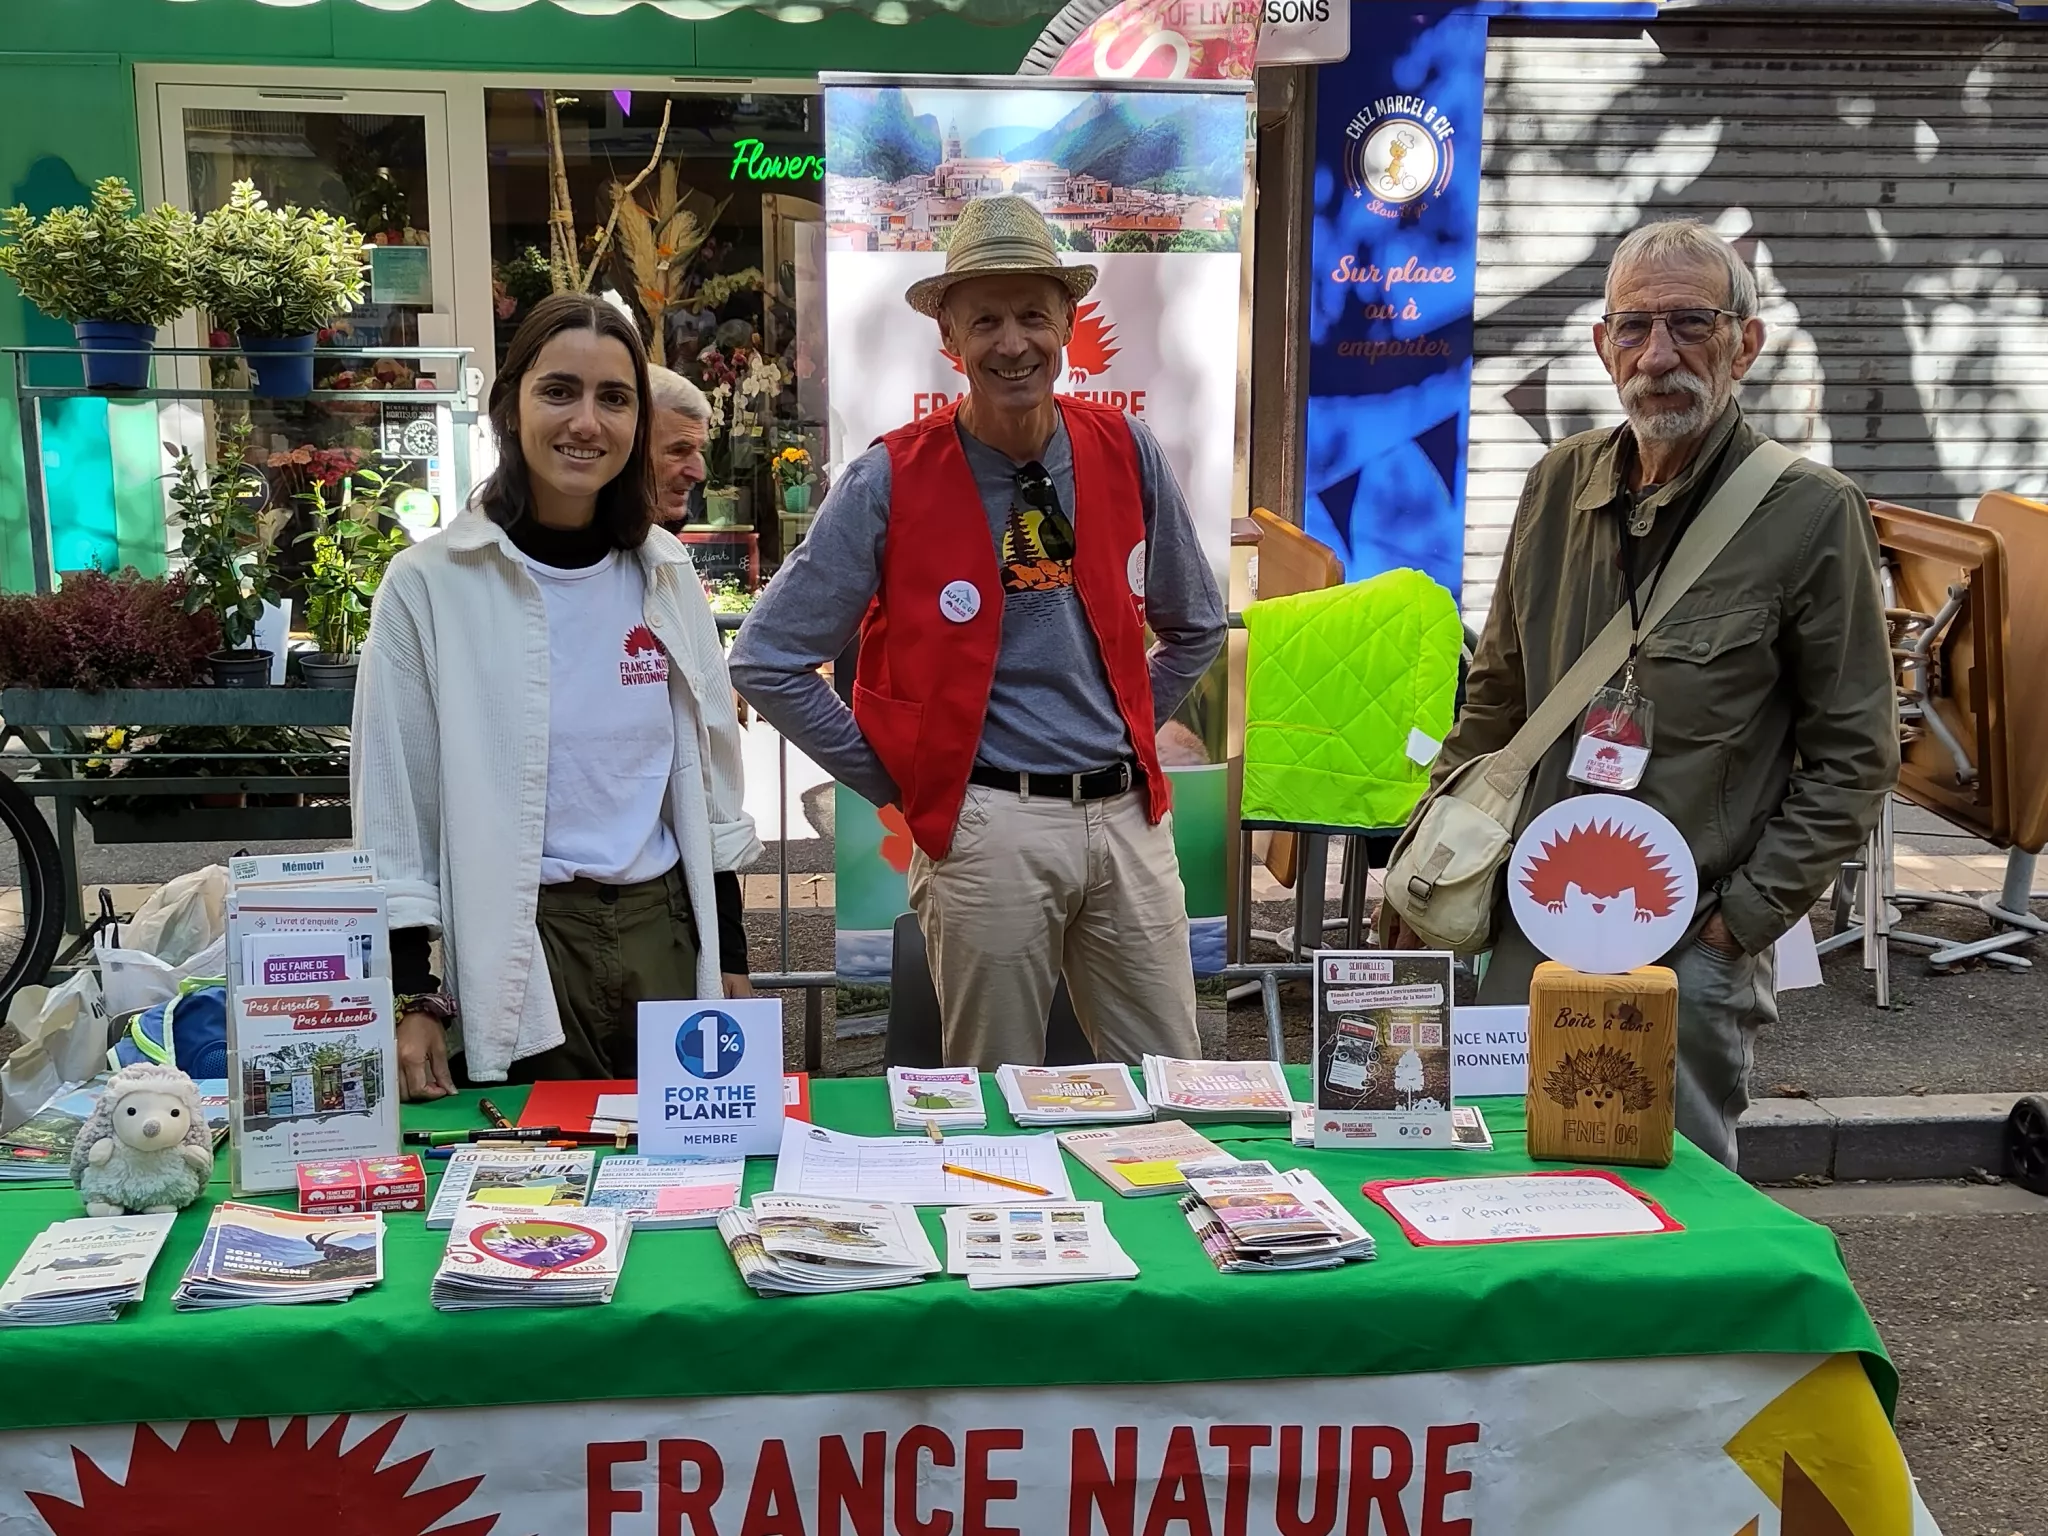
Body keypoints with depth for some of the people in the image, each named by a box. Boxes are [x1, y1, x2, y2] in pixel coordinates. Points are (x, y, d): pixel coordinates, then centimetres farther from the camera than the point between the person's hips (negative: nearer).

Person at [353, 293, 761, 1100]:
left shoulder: (665, 573, 4)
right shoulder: (431, 583, -8)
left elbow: (708, 777, 10)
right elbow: (393, 800, -5)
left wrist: (731, 958, 11)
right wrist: (410, 996, -7)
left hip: (664, 933, 4)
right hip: (520, 946, -3)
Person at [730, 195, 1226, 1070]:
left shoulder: (1125, 454, 4)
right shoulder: (892, 482, -7)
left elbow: (1194, 627, 20)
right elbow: (768, 663, -4)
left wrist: (1127, 730, 11)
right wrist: (897, 783, -2)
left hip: (1128, 818, 4)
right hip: (988, 827, -3)